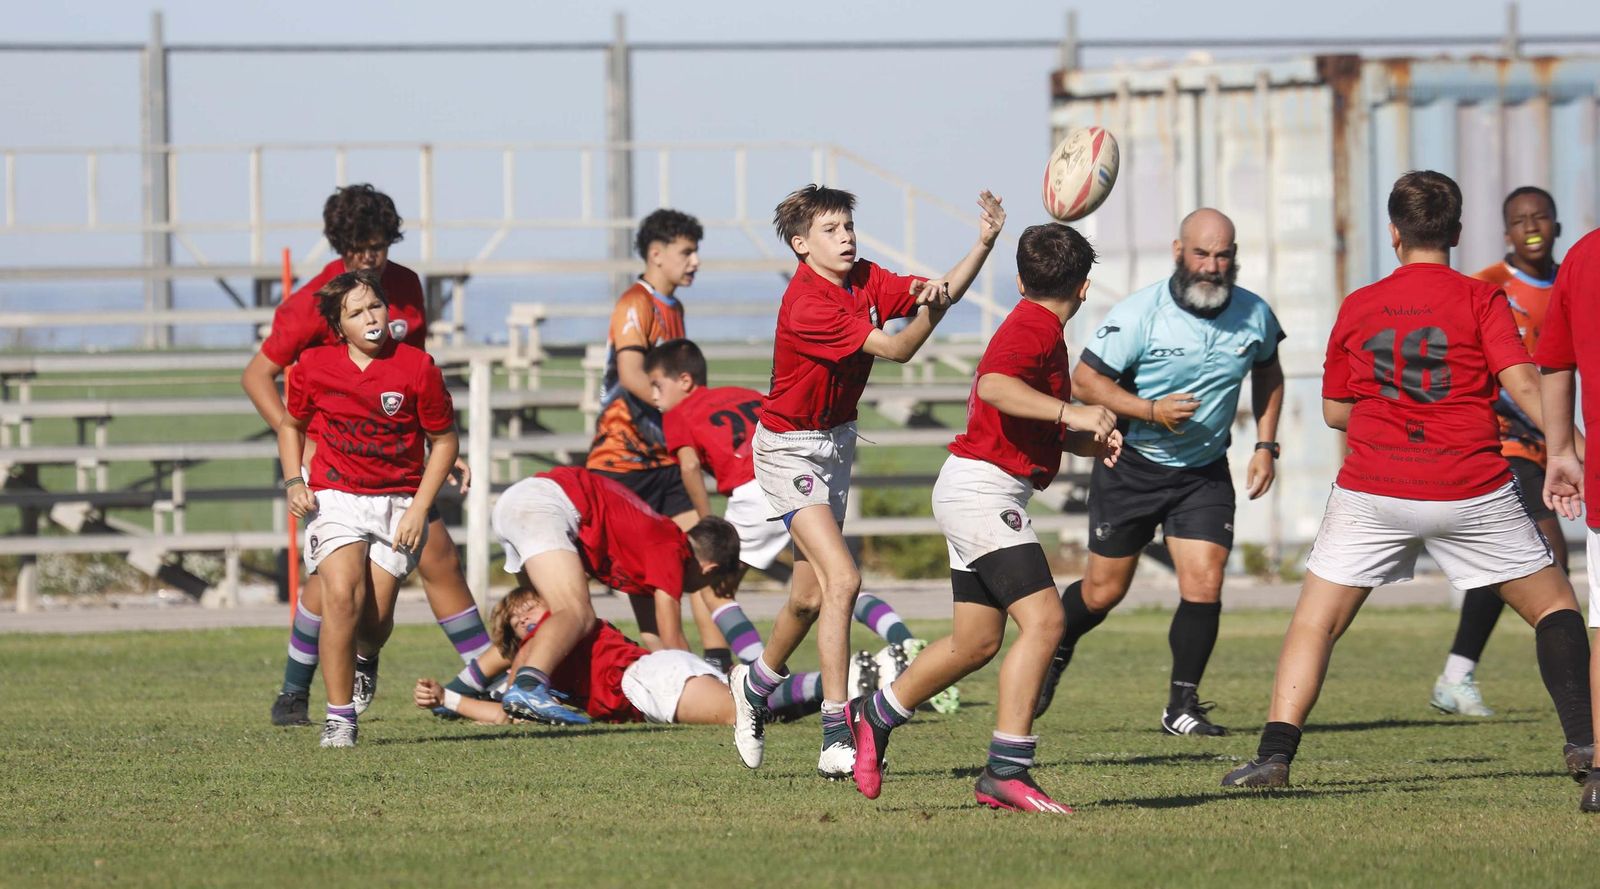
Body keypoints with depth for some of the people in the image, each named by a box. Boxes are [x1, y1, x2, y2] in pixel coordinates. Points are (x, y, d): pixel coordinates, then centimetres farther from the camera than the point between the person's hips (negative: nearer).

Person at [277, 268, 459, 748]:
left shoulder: (417, 368, -8)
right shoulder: (314, 366, -2)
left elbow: (444, 440, 1)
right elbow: (291, 424, 16)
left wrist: (419, 508, -6)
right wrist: (293, 482, 0)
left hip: (397, 502, 0)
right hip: (335, 497, 0)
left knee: (375, 617, -5)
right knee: (343, 593, -23)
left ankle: (366, 657, 36)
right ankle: (339, 717, -14)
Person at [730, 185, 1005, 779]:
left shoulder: (864, 281, -2)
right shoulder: (806, 305, -25)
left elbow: (941, 291, -1)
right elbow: (896, 349, -27)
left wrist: (985, 242, -14)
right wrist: (928, 313, -45)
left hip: (837, 440, 8)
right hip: (789, 448, -8)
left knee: (811, 593, 16)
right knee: (842, 579, -21)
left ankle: (757, 683, 43)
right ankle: (836, 738, -21)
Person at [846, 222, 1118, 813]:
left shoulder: (1039, 331, 17)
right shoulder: (1033, 330, -15)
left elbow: (1051, 429, 26)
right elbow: (994, 385, -36)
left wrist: (1094, 440, 7)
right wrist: (1070, 413, -43)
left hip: (975, 494, 10)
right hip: (983, 489, -10)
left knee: (977, 642, 18)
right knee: (1043, 620, -19)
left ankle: (875, 717, 34)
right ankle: (1006, 771, -22)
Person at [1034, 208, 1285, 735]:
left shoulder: (1255, 316, -5)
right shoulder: (1139, 314, -19)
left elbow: (1267, 372, 15)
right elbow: (1085, 379, -15)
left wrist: (1265, 445, 7)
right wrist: (1151, 410, -26)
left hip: (1205, 473, 2)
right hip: (1131, 467, -2)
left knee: (1203, 586, -12)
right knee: (1103, 592, 7)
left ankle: (1182, 707, 1)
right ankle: (1055, 652, 38)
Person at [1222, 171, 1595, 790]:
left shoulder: (1358, 308, 7)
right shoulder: (1481, 301, -1)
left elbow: (1335, 409, 16)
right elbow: (1524, 386, -14)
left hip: (1371, 493, 1)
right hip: (1472, 493, -1)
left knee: (1314, 623, 7)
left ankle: (1275, 753, -8)